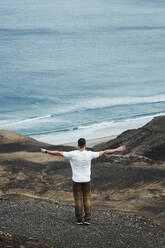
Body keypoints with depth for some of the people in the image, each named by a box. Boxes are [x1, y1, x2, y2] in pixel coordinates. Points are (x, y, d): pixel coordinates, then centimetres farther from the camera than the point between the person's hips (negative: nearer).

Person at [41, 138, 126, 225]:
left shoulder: (73, 154, -14)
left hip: (76, 181, -1)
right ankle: (87, 219, 4)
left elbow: (58, 153, -8)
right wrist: (117, 150, 2)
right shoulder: (89, 154, -11)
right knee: (87, 199, 8)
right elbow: (104, 152, -5)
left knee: (78, 200, 6)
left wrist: (46, 151, 3)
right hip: (87, 180, 1)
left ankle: (79, 219, 8)